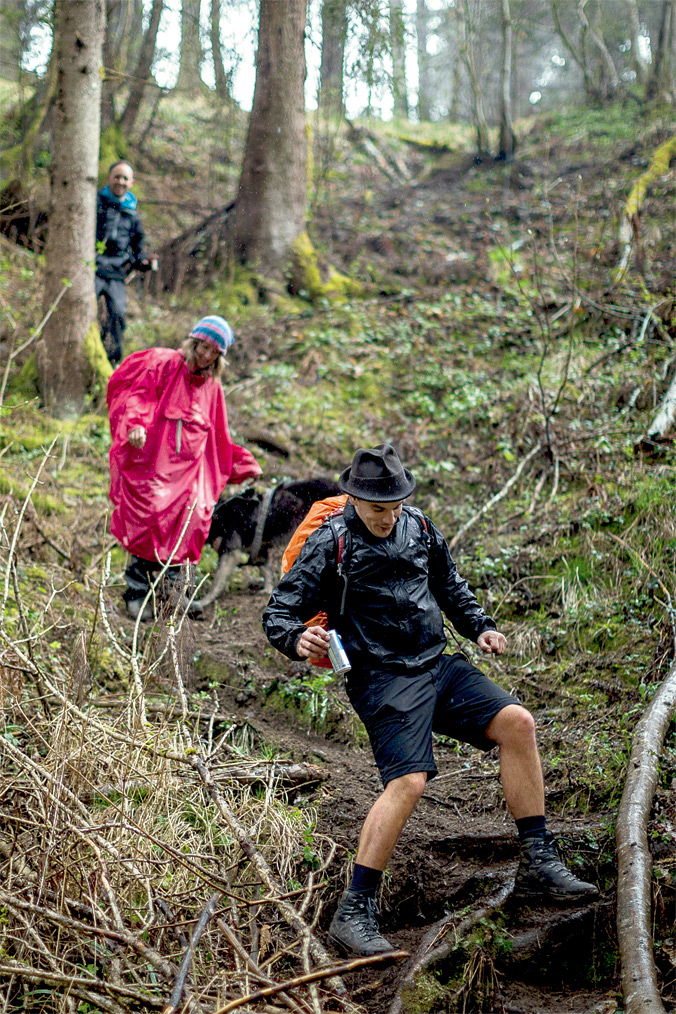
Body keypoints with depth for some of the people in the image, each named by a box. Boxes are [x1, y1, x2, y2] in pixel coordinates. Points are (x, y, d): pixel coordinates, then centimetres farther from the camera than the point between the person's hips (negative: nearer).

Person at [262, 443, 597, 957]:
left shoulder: (419, 527, 11)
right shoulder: (331, 545, -6)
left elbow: (450, 585, 29)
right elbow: (278, 614, -7)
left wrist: (480, 627, 14)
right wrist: (299, 640, -29)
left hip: (438, 667, 7)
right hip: (383, 680, -6)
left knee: (517, 723, -9)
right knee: (408, 780, -24)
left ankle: (539, 866, -1)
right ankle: (354, 912, -17)